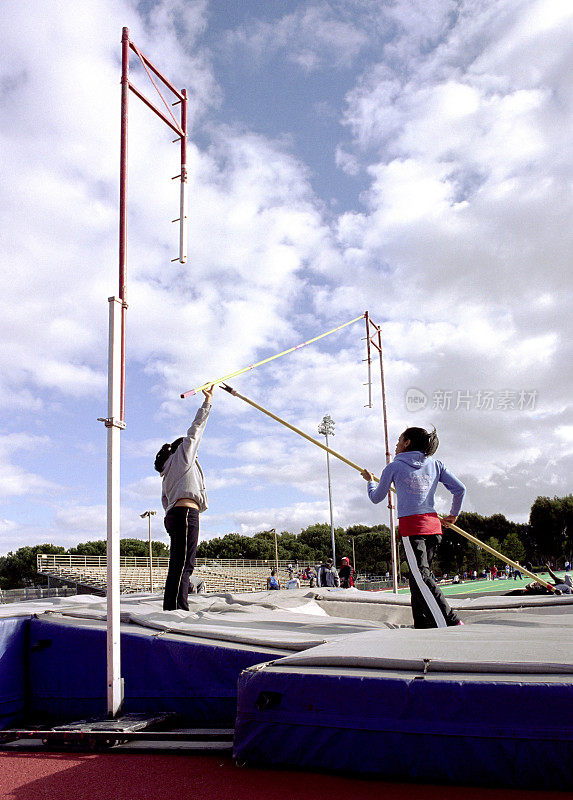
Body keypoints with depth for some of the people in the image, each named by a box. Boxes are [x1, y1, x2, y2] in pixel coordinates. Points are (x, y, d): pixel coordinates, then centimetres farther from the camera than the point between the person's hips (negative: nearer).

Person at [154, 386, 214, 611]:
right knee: (184, 564, -18)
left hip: (173, 515, 9)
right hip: (186, 512, -9)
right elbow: (196, 429, 14)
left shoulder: (167, 473, 30)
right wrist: (208, 401, 20)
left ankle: (169, 608, 0)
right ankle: (179, 608, -27)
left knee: (177, 565, 4)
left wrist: (172, 515, 19)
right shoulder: (182, 454, 11)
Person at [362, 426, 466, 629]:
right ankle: (422, 625, 9)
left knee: (421, 578, -11)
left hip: (411, 525, -6)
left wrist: (370, 480, 34)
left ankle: (451, 622, -22)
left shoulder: (394, 467, 5)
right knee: (418, 577, 12)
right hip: (433, 524, 6)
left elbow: (376, 498, 14)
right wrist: (453, 515, 25)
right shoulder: (435, 464, 15)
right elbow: (460, 489, 11)